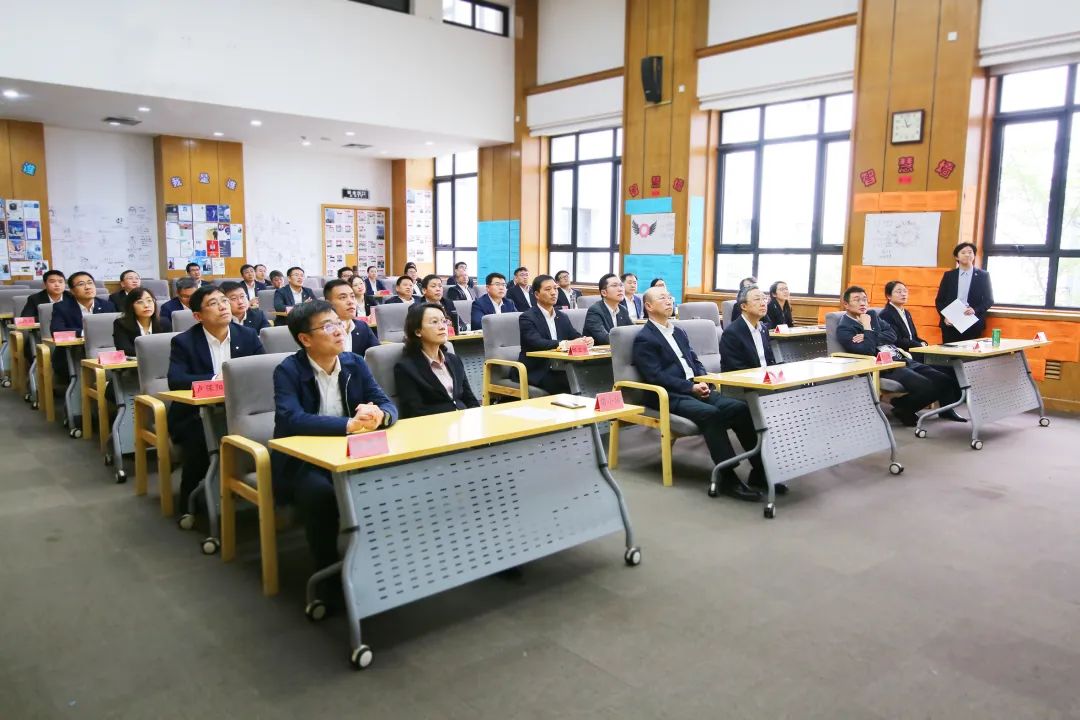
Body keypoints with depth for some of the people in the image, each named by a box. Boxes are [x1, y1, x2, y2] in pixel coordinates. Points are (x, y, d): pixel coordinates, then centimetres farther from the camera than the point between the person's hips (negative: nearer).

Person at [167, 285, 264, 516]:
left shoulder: (248, 335, 4)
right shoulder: (184, 342, -5)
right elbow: (175, 381, -18)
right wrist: (215, 379, -27)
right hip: (196, 414, -2)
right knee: (200, 438, -32)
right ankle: (191, 503, -9)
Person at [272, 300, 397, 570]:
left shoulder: (355, 363, 3)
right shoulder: (288, 371, -11)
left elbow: (388, 404, -3)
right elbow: (291, 420, -27)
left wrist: (378, 415, -29)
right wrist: (349, 424, -38)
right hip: (300, 462, -4)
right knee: (321, 492, -34)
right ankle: (327, 568, -12)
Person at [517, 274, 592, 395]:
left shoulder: (562, 317, 15)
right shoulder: (526, 318, -6)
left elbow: (576, 337, 8)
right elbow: (536, 343, -21)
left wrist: (586, 340, -16)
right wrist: (561, 344, -34)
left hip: (559, 370, 6)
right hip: (536, 373, -6)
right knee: (572, 383, -27)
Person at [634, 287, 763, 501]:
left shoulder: (679, 332, 23)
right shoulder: (644, 339, -2)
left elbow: (695, 361, 21)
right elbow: (656, 376, -12)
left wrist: (703, 381, -1)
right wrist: (690, 387, -16)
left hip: (695, 389, 7)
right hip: (669, 397, -7)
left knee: (739, 407, -16)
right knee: (711, 413, -34)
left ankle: (759, 468, -13)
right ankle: (728, 478, -30)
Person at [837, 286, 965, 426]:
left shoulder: (872, 314, 14)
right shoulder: (844, 329, -10)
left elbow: (892, 335, 6)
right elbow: (867, 351, -21)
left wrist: (869, 336, -8)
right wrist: (867, 328, -14)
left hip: (901, 359, 8)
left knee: (943, 379, 1)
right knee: (926, 387, -23)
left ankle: (946, 410, 25)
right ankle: (902, 409, 2)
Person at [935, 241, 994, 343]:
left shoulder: (983, 275, 8)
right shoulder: (948, 275, 11)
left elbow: (989, 300, 6)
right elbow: (939, 300, 9)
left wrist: (975, 310, -13)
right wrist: (945, 317, -6)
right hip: (950, 324, 1)